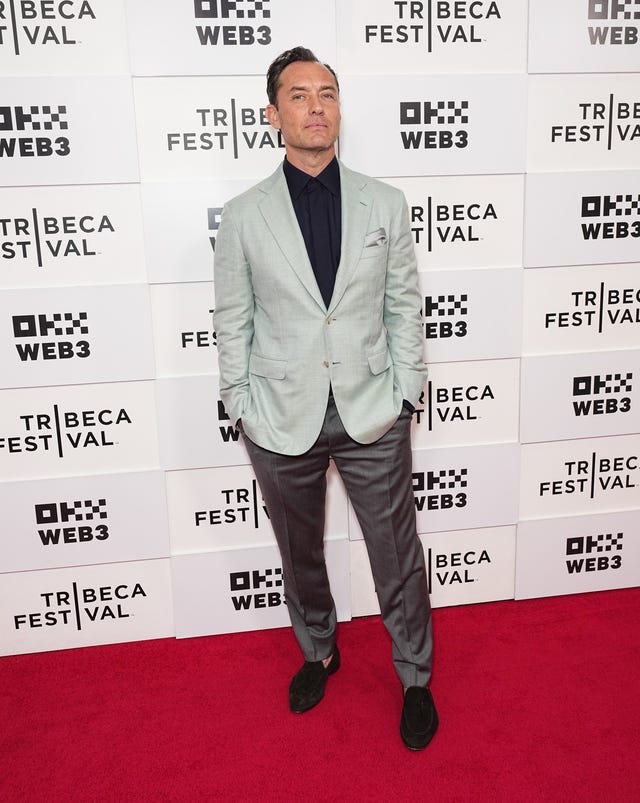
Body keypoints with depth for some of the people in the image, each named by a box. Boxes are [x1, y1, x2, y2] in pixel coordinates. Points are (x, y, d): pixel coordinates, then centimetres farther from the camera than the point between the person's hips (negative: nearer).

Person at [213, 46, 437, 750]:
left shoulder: (385, 204, 0)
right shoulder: (243, 216, -3)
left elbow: (404, 306, 4)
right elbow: (232, 323, 1)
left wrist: (405, 393, 2)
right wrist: (241, 407, 0)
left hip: (372, 415, 0)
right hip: (282, 420, 0)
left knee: (397, 554, 10)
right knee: (299, 554, 18)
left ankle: (415, 678, 34)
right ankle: (318, 652, 46)